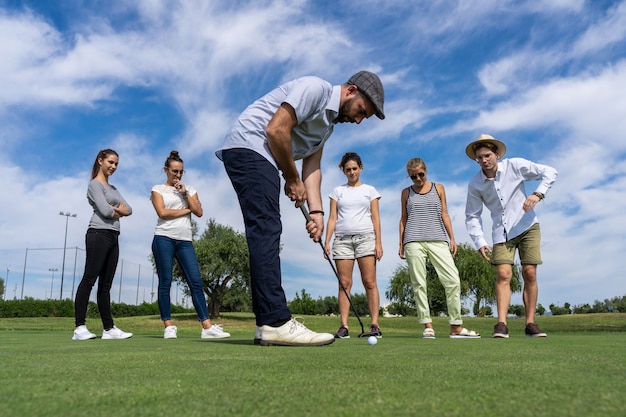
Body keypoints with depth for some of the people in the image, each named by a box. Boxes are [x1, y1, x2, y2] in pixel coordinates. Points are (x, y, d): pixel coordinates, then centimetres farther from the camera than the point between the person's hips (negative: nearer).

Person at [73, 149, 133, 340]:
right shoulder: (95, 184, 0)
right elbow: (105, 211, -12)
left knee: (105, 285, 5)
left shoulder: (112, 188, 25)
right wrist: (119, 212, 7)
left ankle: (109, 328, 5)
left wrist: (117, 209, -4)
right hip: (99, 235, -8)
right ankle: (79, 328, -10)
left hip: (113, 238, 8)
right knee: (89, 279, -10)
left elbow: (129, 210, 16)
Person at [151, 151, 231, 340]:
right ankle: (169, 326, 3)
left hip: (185, 240, 3)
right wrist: (187, 210, 0)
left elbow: (199, 212, 5)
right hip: (164, 238, -3)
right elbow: (162, 212, -7)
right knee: (165, 283, -2)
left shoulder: (189, 189, 19)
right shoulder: (158, 189, 9)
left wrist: (185, 193, 0)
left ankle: (207, 327, -9)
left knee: (196, 281, -6)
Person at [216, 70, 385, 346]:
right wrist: (294, 180, -8)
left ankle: (268, 324, 4)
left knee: (266, 235, 4)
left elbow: (312, 167, 13)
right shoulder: (316, 88, -10)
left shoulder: (329, 122, 20)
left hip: (261, 158, 10)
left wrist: (316, 211, -1)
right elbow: (276, 130, -19)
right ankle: (276, 322, -20)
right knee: (266, 232, -18)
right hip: (248, 147, -10)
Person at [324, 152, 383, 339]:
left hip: (365, 237, -1)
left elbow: (375, 218, 8)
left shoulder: (369, 190, 14)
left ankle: (375, 325, -6)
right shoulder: (337, 191, 16)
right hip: (342, 239, 1)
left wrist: (379, 242, -2)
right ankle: (344, 326, -2)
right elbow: (332, 218, 10)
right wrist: (327, 241, 0)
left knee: (370, 282, -7)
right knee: (344, 283, -3)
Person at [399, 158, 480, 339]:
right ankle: (427, 326, 1)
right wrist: (401, 243, 9)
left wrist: (452, 238, 6)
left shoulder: (438, 188, 15)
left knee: (453, 280, -8)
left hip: (438, 240, 1)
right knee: (419, 284, -5)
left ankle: (456, 326, -1)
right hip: (414, 242, 0)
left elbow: (444, 214, 14)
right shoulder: (406, 192, 14)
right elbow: (403, 218, 15)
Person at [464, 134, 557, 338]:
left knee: (529, 274, -5)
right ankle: (501, 325, -18)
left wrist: (537, 194, -20)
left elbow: (550, 172, -4)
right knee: (503, 274, -13)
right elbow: (472, 216, 0)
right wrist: (480, 242, -10)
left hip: (527, 226, 0)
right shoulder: (475, 184, -5)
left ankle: (530, 323, 3)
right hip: (502, 232, 1)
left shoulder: (515, 166, -9)